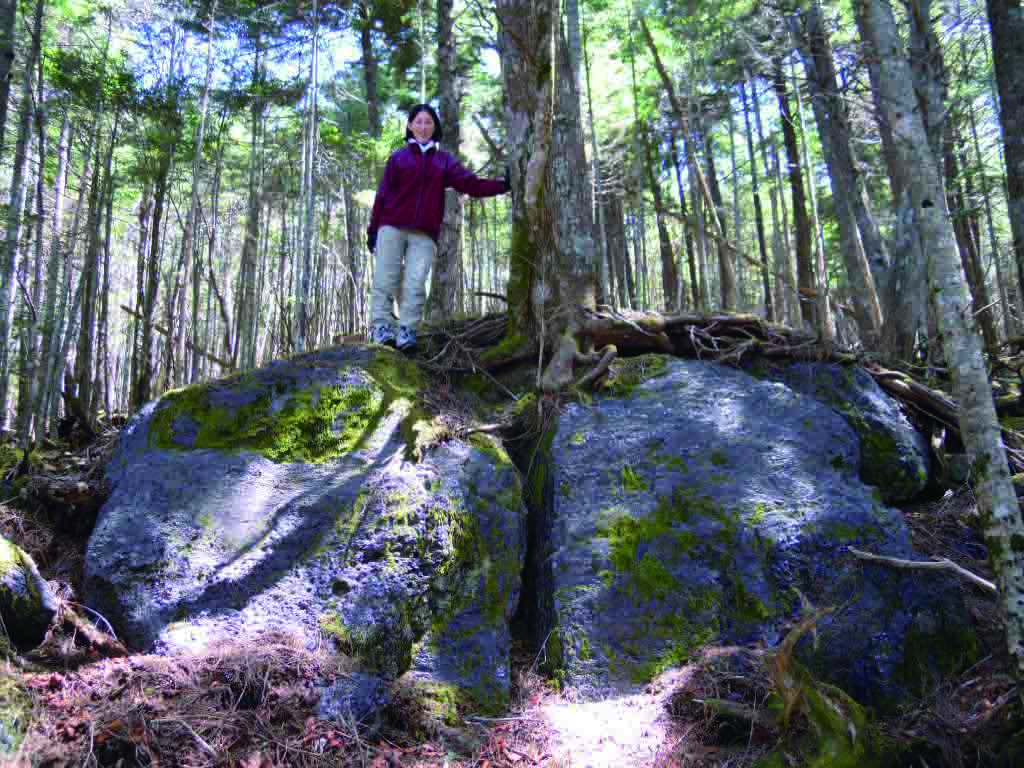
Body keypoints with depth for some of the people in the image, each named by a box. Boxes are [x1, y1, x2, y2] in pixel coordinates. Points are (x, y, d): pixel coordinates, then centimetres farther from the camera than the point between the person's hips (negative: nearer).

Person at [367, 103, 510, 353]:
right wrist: (373, 229, -1)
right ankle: (381, 327, -8)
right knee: (385, 280, -7)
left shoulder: (444, 161, 17)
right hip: (392, 228, -1)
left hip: (425, 234, 1)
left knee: (415, 283, -9)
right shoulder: (398, 157, 13)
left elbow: (471, 184, 5)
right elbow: (383, 194, 7)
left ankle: (406, 332, -12)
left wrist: (503, 185, -9)